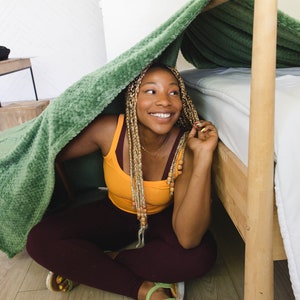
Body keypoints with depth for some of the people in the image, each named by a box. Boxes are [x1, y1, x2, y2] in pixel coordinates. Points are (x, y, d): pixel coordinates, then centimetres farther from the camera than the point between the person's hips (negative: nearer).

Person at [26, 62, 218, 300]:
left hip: (160, 220, 0)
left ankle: (83, 267, -14)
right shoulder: (108, 130, -24)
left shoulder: (186, 148, -27)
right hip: (114, 215, 1)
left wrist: (203, 157, -41)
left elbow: (188, 240, -35)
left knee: (203, 253, -30)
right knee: (40, 240, -17)